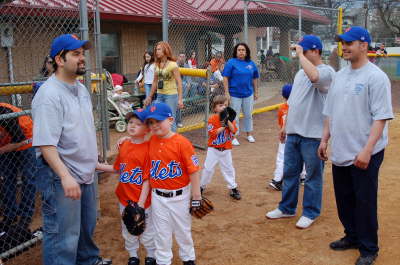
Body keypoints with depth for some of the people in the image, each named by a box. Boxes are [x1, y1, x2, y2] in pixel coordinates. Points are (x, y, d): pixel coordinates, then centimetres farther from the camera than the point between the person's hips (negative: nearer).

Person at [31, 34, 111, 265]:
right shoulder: (49, 95, -20)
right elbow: (45, 143, -25)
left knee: (87, 225, 26)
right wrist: (65, 176, -31)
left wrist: (94, 160, 20)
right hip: (61, 178, -9)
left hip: (87, 173, 9)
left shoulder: (82, 89, 9)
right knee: (64, 237, -1)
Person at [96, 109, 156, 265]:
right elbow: (117, 169, 14)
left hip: (142, 200, -6)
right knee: (128, 231, 20)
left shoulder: (148, 148, -17)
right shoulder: (124, 145, 3)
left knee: (147, 231, 11)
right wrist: (97, 166, 4)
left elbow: (147, 179, -18)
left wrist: (141, 203, -21)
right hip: (124, 198, 6)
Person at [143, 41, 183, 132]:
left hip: (171, 95, -6)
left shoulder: (172, 65, -10)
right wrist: (149, 97, 19)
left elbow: (179, 82, -13)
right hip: (160, 95, 7)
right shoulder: (157, 65, 9)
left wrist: (180, 99, -20)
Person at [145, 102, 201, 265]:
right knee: (161, 232, 16)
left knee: (183, 229, 18)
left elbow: (193, 170, -16)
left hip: (180, 196, -3)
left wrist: (196, 195, -13)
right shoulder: (151, 141, -5)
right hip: (158, 197, 3)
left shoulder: (182, 143, -20)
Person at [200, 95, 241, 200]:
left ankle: (233, 188, 20)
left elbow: (234, 130, -13)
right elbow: (212, 133, -19)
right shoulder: (212, 119, -10)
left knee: (228, 168, 10)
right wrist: (223, 126, -23)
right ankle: (201, 186, 20)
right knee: (208, 168, 5)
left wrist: (227, 121, -22)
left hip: (226, 149, 2)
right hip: (213, 149, -2)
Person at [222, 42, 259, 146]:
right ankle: (234, 137, 13)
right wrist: (227, 93, -15)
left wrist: (256, 92, 13)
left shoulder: (251, 63, 5)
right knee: (234, 116, 3)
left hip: (248, 94, 4)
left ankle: (249, 134, 31)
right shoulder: (231, 62, -7)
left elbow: (254, 79, 12)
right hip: (235, 94, -4)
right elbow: (225, 78, -10)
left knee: (248, 115, 15)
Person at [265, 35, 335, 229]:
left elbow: (314, 76, -38)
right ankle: (287, 208, 31)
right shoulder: (300, 73, 15)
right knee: (289, 172, 17)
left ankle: (310, 213, 20)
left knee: (313, 175, 6)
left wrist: (300, 55, -24)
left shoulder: (327, 71, -12)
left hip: (313, 135, -8)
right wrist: (286, 125, 20)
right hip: (293, 133, 8)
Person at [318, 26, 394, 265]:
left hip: (364, 155, -7)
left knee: (365, 201, 3)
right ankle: (352, 237, 37)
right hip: (340, 153, 7)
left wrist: (367, 150, -24)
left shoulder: (376, 77, -13)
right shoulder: (340, 76, 11)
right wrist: (325, 139, 14)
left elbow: (381, 117, -18)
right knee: (344, 199, 18)